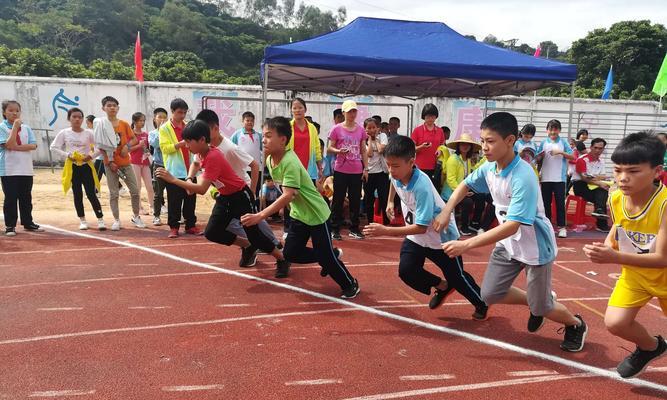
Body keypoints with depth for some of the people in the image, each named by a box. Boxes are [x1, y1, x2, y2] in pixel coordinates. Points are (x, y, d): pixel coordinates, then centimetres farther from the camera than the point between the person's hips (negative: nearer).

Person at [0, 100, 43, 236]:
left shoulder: (26, 128, 7)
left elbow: (33, 145, -3)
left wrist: (16, 147, -14)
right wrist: (15, 126, -17)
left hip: (26, 169, 4)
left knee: (26, 198, 12)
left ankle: (28, 223, 22)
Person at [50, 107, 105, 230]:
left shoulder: (88, 133, 1)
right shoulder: (64, 133, 0)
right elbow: (54, 147, 1)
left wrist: (91, 156, -12)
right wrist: (67, 155, -11)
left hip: (86, 166, -1)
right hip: (72, 167, 1)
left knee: (91, 194, -4)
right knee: (77, 195, 7)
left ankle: (100, 219, -1)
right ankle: (82, 220, 17)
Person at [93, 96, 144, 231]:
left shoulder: (124, 124, 4)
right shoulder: (101, 124, -3)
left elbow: (134, 139, 9)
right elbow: (101, 145, -6)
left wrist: (127, 146, -13)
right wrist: (109, 162, -12)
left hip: (125, 162, 2)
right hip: (110, 163, -2)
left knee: (135, 191, 2)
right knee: (113, 193, 3)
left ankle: (136, 216, 18)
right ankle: (116, 220, 12)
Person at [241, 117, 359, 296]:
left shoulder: (290, 162, -29)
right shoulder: (269, 160, -3)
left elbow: (288, 195, -38)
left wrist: (260, 216, -42)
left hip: (316, 214, -8)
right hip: (298, 214, 8)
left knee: (326, 257, -2)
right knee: (291, 254, 5)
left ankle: (351, 285, 23)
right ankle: (332, 255, 26)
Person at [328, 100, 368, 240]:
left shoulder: (361, 130, 6)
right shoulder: (336, 129, -2)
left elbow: (363, 151, 11)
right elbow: (330, 148, -1)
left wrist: (366, 168, 6)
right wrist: (339, 151, -21)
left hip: (357, 171, 3)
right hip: (341, 170, -3)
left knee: (356, 200, 8)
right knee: (338, 200, 2)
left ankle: (354, 229, 19)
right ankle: (335, 229, 10)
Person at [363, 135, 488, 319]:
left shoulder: (422, 186, -36)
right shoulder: (396, 175, -14)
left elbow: (421, 227, -36)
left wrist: (385, 231, -39)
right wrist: (390, 201, 17)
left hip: (441, 236, -6)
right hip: (415, 236, 6)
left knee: (457, 278, 8)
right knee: (406, 271, -9)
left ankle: (482, 304, 38)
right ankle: (442, 287, 19)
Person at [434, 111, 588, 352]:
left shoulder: (523, 177, -32)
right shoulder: (489, 168, -9)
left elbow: (512, 226, -37)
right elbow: (466, 185, 12)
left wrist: (467, 245, -39)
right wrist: (446, 211, -4)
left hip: (535, 246, -7)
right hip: (508, 243, 7)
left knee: (541, 308, 4)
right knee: (490, 295, 4)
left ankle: (576, 325, 38)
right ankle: (539, 300, 31)